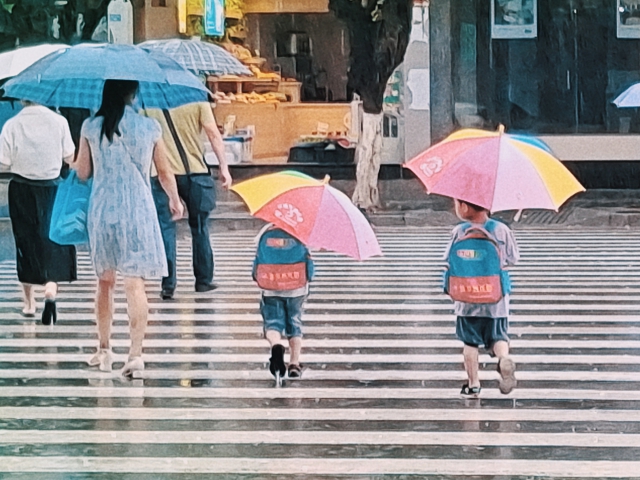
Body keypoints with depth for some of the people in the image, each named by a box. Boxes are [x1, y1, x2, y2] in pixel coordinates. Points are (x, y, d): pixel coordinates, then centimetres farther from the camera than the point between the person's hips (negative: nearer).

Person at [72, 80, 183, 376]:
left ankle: (104, 349, 22)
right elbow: (165, 174, 6)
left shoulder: (91, 127, -4)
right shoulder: (149, 128, -4)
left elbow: (83, 173, 5)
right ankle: (136, 352, -11)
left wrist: (74, 163, 29)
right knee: (135, 283, -3)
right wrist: (175, 200, 25)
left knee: (104, 281, 15)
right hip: (138, 211, -1)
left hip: (102, 210, 1)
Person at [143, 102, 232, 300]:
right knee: (199, 226, 13)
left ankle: (168, 284, -4)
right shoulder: (198, 98, -5)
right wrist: (224, 168, -1)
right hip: (194, 172, -1)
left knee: (165, 228, 3)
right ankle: (204, 280, 19)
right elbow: (213, 134, -6)